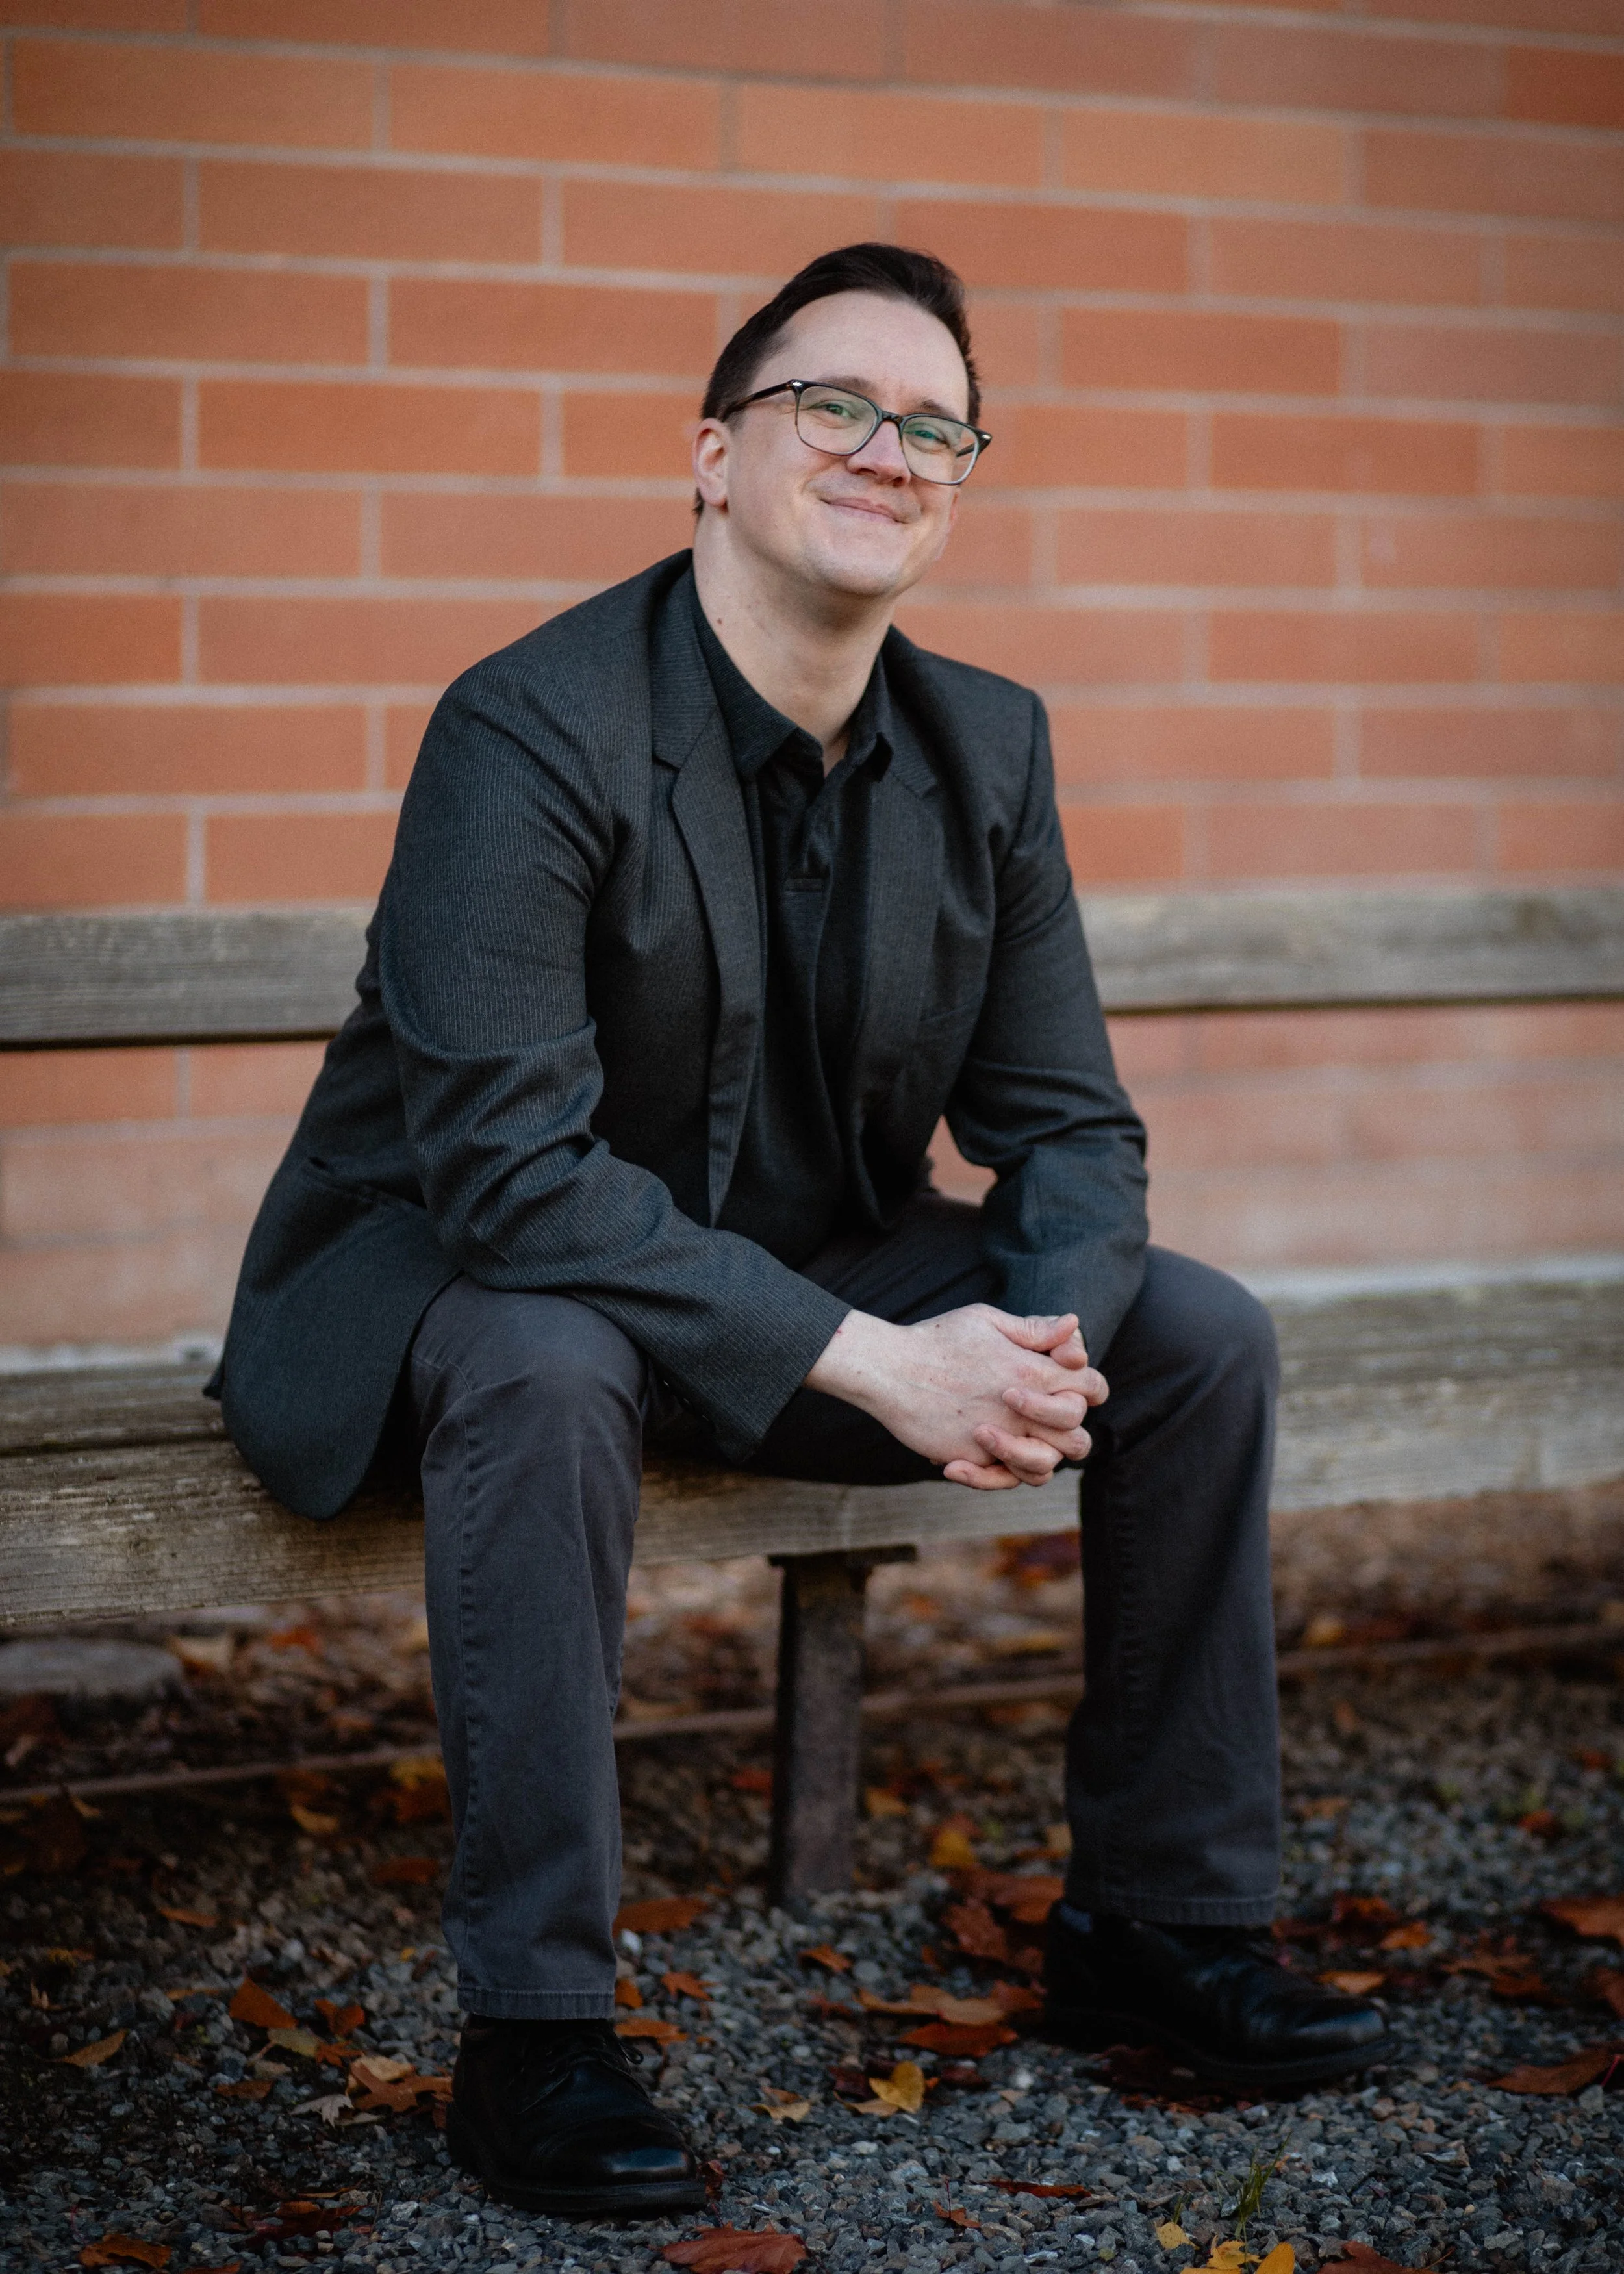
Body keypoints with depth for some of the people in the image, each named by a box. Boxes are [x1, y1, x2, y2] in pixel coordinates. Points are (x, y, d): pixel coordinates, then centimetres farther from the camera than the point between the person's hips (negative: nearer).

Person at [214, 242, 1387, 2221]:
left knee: (1200, 1335, -7)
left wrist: (1047, 1333, -23)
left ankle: (1159, 1926, 7)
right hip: (467, 1265, -6)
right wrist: (875, 1363, -35)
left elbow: (1064, 1118, 1)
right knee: (549, 1371, -40)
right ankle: (532, 2035, -27)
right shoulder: (529, 732, -23)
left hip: (820, 1268, 6)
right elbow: (509, 1167, -31)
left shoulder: (988, 746, -2)